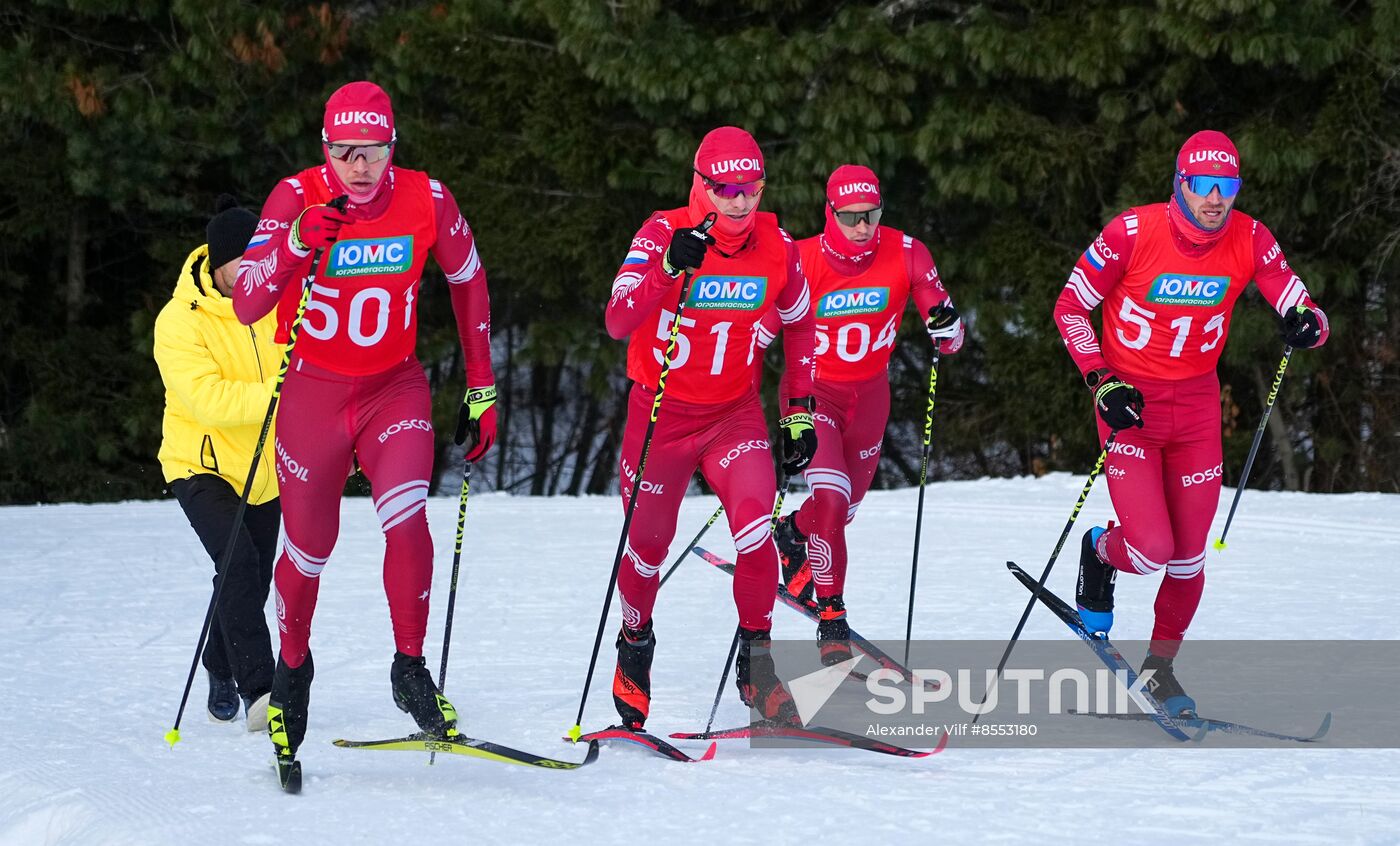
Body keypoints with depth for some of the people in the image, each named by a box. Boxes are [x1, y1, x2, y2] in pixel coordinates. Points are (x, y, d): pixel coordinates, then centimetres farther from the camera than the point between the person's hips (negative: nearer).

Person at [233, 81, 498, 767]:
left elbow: (468, 283, 6)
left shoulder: (426, 200, -11)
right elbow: (245, 305, -22)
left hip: (394, 387, 0)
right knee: (307, 549, 8)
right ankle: (292, 671, 35)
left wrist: (481, 390, 8)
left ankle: (410, 670, -10)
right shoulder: (297, 198, -16)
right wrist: (294, 244, -40)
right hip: (311, 391, 0)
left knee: (407, 517, -24)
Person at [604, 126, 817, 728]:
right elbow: (617, 323, -29)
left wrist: (800, 409, 8)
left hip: (735, 413, 1)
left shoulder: (776, 247, -8)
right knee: (648, 544, 10)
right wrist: (669, 268, -44)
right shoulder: (662, 234, -17)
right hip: (661, 412, -1)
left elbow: (799, 323, 10)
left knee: (755, 529, -21)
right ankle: (634, 647, 40)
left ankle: (756, 663, -5)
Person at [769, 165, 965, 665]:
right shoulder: (803, 262, -20)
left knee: (846, 507, 17)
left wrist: (946, 327, -33)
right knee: (830, 499, -21)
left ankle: (791, 534, 52)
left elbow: (947, 339, -10)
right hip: (815, 392, -4)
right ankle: (832, 619, -9)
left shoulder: (905, 254, -15)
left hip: (870, 394, 4)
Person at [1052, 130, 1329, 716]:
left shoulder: (1249, 240, -9)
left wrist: (1306, 325, -32)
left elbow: (1303, 310, -7)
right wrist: (1102, 383, -17)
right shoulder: (1134, 232, -18)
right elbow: (1069, 308, -8)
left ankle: (1162, 665, 27)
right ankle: (1100, 551, 22)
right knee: (1151, 548, -14)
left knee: (1189, 552, 6)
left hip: (1197, 404, 3)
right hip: (1130, 399, -3)